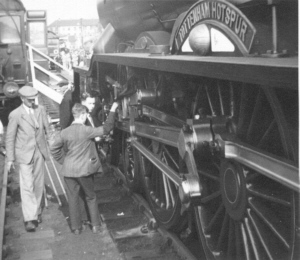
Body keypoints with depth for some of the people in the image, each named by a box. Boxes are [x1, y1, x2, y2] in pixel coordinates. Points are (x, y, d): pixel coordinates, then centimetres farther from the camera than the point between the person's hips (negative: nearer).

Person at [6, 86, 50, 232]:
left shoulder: (41, 110, 4)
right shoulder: (15, 115, -9)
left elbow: (46, 128, 14)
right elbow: (10, 138, -5)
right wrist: (10, 159, -5)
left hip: (39, 152, 4)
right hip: (25, 154, -4)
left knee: (38, 185, 12)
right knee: (27, 187, -9)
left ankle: (37, 212, 28)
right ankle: (30, 218, -7)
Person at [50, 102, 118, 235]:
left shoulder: (64, 132, -3)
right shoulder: (87, 131, -15)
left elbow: (53, 148, 3)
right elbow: (106, 129, -10)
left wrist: (63, 160, 12)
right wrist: (112, 111, -4)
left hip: (69, 170, 3)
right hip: (85, 169, -2)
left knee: (73, 198, 12)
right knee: (91, 197, 15)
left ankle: (76, 227, 19)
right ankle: (95, 225, 19)